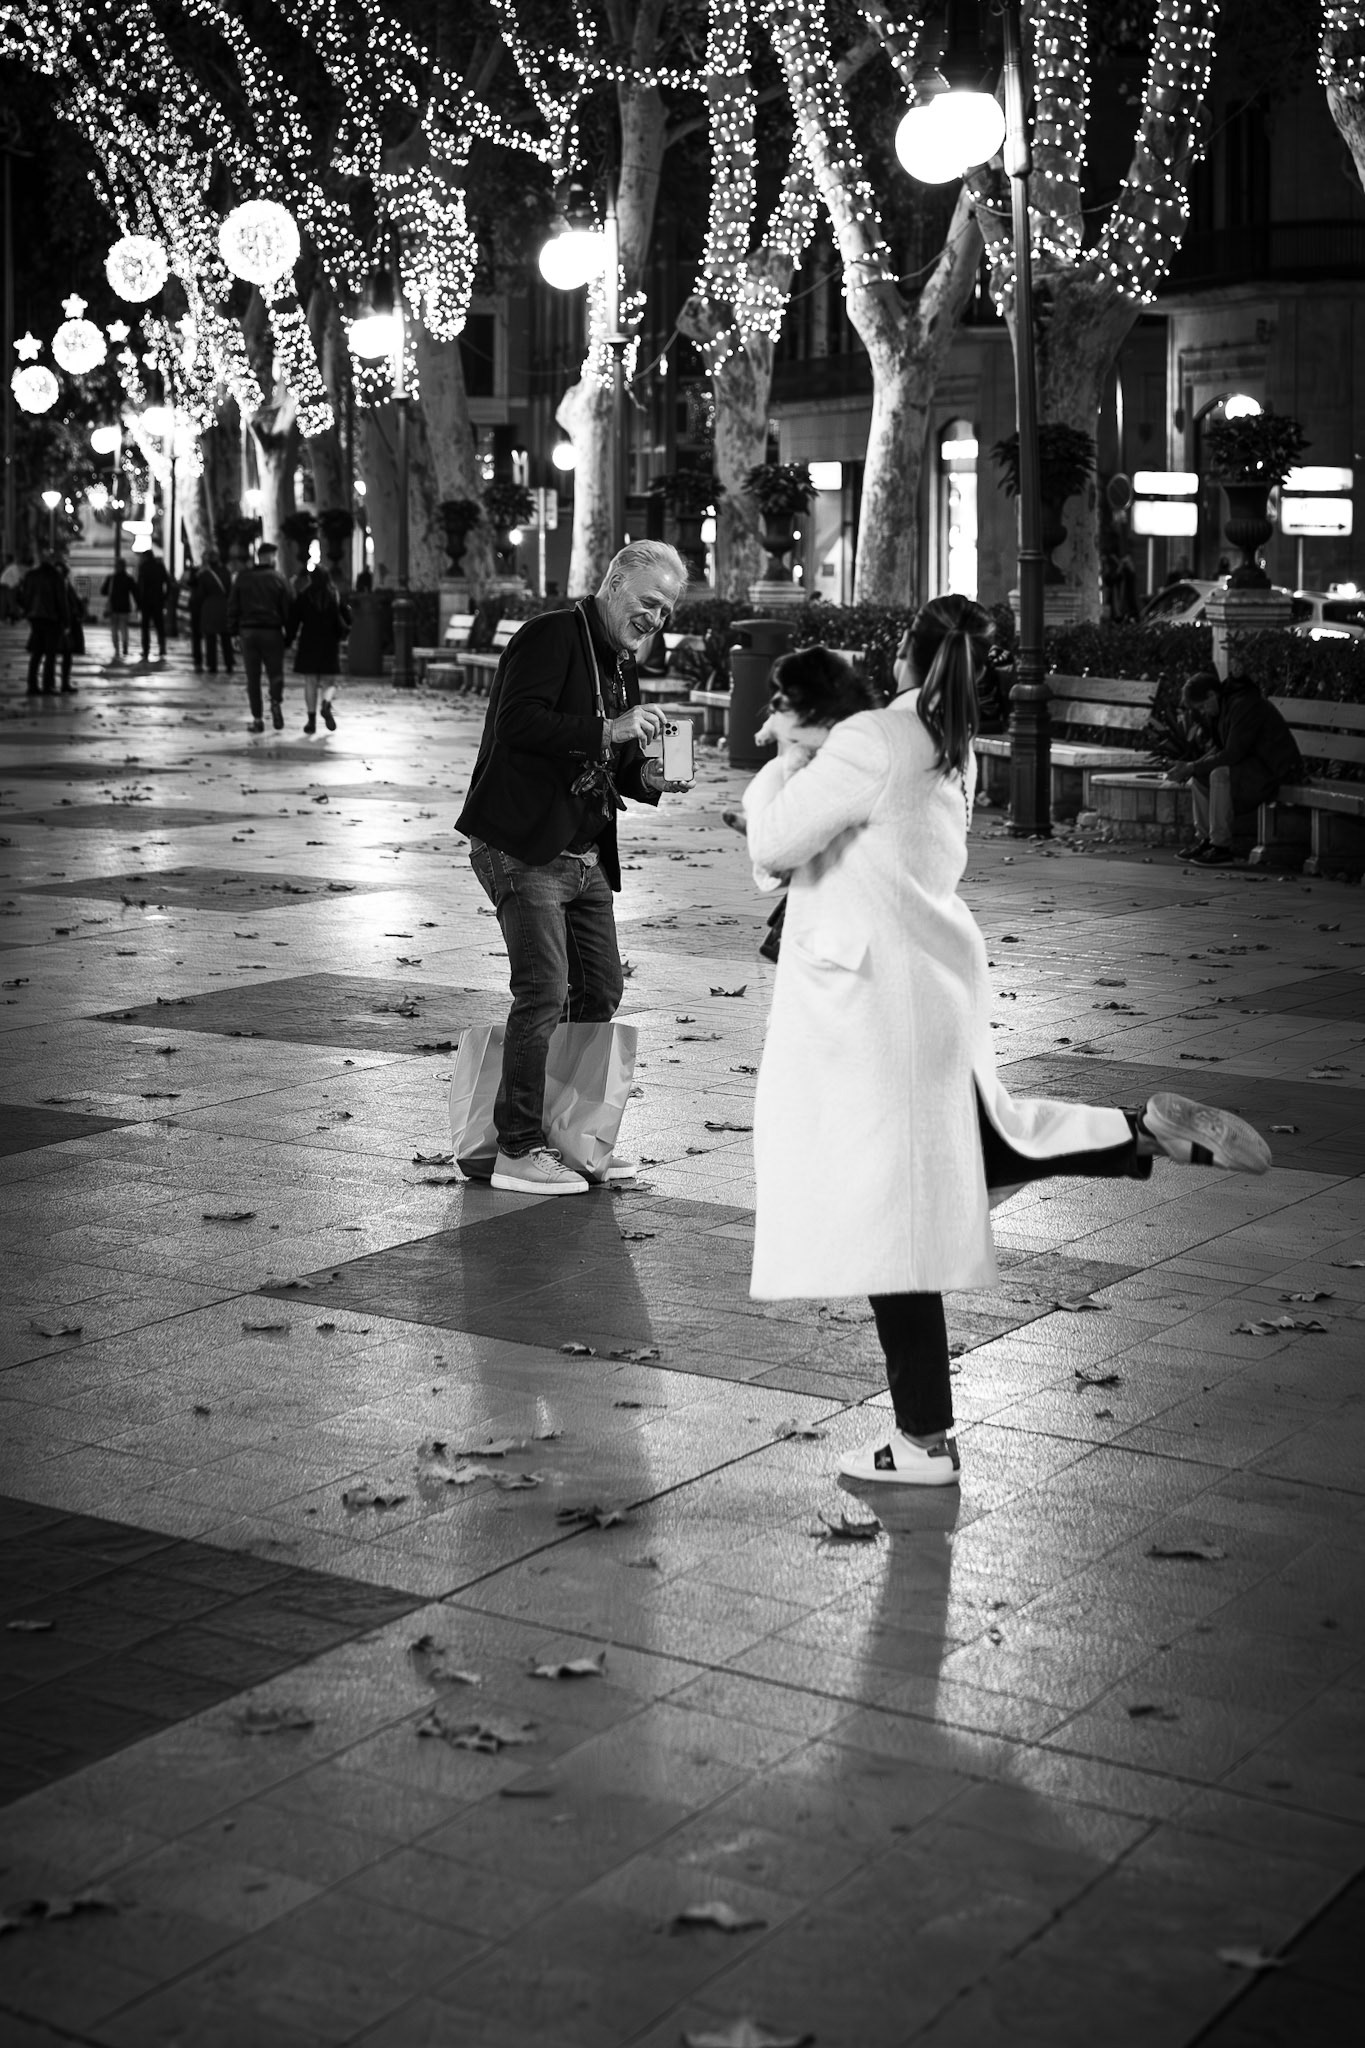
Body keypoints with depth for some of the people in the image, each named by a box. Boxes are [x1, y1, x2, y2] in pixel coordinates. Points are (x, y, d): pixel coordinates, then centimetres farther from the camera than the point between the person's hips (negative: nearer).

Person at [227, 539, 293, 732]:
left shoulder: (242, 578, 4)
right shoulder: (278, 578, -2)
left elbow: (233, 606, 5)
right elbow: (287, 607, -3)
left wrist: (234, 630, 11)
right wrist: (289, 631, 4)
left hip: (248, 631, 2)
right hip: (272, 631, -2)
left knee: (252, 678, 6)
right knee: (275, 672, 9)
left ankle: (257, 718, 3)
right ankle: (276, 702, -18)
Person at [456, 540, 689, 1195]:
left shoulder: (621, 663, 17)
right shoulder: (551, 636, -10)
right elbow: (519, 724, -24)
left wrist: (647, 776, 4)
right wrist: (608, 731, -27)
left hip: (585, 857, 9)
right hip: (522, 847, -9)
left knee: (601, 991, 11)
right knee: (544, 991, -12)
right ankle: (518, 1150, -4)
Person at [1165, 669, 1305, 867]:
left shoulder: (1244, 705, -23)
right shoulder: (1224, 706, 7)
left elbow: (1232, 754, -27)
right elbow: (1220, 748, 13)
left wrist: (1192, 767, -22)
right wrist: (1190, 767, -3)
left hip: (1277, 768, -10)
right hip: (1253, 763, 10)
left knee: (1220, 774, -30)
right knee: (1199, 776, 5)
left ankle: (1221, 847, -24)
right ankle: (1204, 839, 6)